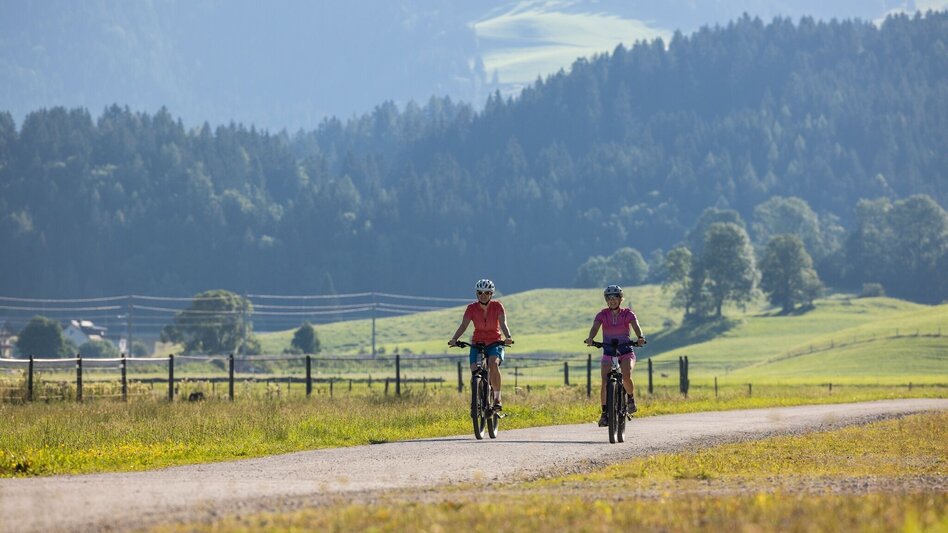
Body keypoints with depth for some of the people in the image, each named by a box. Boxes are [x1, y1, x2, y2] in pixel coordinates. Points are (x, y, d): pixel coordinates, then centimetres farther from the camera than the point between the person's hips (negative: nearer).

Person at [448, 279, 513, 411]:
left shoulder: (497, 306, -9)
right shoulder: (472, 308, -7)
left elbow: (503, 324, -21)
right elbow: (463, 325, -16)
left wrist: (508, 337, -41)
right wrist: (454, 339, -35)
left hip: (495, 343, -2)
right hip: (477, 343, 2)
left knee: (493, 363, -32)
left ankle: (497, 397, -19)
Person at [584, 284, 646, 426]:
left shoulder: (627, 314, -4)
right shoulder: (602, 315, -2)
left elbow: (636, 326, -21)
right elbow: (595, 327, -19)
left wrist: (640, 338, -43)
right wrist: (590, 338, -42)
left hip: (626, 351, -1)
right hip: (608, 352, 1)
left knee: (626, 376, -28)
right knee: (605, 382, -17)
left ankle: (631, 399, -1)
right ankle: (604, 413, -8)